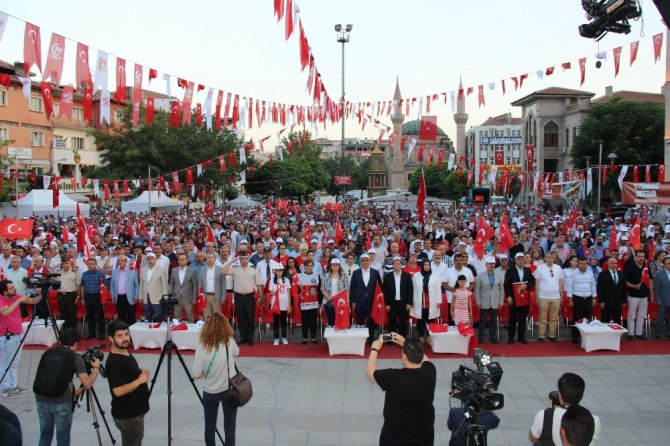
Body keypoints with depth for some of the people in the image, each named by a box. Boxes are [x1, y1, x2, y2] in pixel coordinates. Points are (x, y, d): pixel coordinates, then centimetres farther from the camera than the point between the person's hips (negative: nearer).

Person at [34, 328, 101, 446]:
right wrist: (96, 368, 14)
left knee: (45, 435, 20)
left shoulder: (47, 353, 16)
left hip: (41, 399, 5)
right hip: (61, 402, -5)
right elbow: (87, 385, -2)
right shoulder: (76, 358, 2)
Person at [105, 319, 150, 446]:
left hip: (134, 411, 9)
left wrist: (141, 373, 1)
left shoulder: (126, 353, 4)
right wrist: (140, 380, -21)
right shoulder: (113, 362, -24)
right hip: (127, 415, -9)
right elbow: (118, 391, -29)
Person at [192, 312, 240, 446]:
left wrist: (207, 372, 6)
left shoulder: (202, 347, -15)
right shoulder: (229, 341, -13)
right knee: (229, 428, 8)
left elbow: (196, 375, -12)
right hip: (229, 390, 0)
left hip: (210, 392, 0)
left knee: (209, 427, 16)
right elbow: (236, 352, 11)